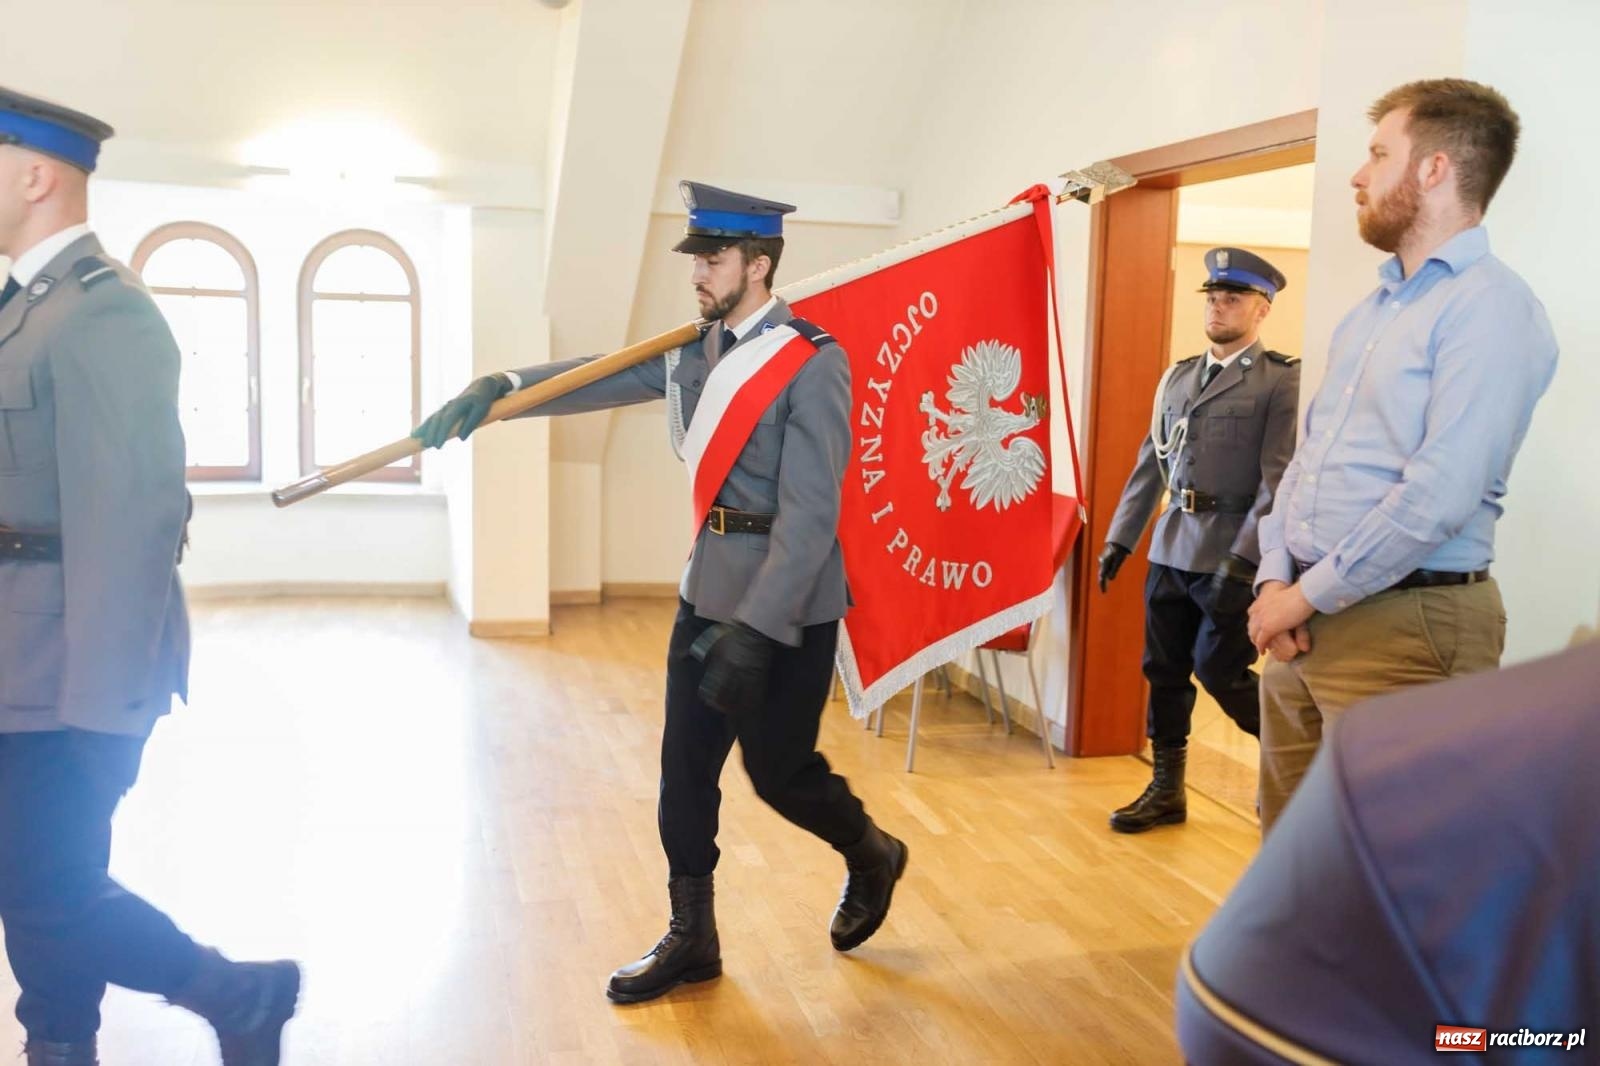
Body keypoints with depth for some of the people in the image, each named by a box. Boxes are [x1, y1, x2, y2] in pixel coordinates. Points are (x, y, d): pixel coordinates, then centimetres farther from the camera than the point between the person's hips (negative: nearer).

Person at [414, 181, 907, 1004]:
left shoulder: (814, 364, -16)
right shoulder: (697, 348, 7)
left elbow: (809, 512, -22)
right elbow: (604, 377, 4)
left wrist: (756, 631, -26)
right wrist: (501, 387, -12)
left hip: (786, 600, -7)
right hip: (707, 586, 7)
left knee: (778, 769, 5)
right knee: (685, 767, 10)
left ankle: (872, 858, 35)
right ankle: (690, 938, 25)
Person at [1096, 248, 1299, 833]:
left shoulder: (1283, 380, -6)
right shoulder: (1176, 377, 13)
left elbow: (1279, 479, -13)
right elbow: (1150, 465, 15)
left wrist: (1241, 560, -19)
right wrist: (1119, 539, 11)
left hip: (1232, 555, -6)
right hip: (1170, 550, 6)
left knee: (1220, 671, -2)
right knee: (1164, 671, 9)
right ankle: (1166, 789, 22)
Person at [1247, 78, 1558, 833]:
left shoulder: (1490, 308, -13)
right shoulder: (1373, 308, 16)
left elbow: (1438, 496, -22)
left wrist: (1307, 595, -14)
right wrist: (1275, 576, 1)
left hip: (1404, 627, -8)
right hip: (1306, 617, 8)